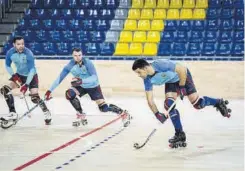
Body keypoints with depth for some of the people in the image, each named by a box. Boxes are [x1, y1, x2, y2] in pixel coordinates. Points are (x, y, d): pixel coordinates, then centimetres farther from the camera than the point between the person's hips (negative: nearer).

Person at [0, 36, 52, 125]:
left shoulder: (28, 54, -28)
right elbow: (7, 66, 2)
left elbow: (32, 70, -29)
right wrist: (13, 75, -15)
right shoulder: (10, 53, -15)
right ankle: (13, 113, -6)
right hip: (19, 75, 5)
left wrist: (26, 84, -36)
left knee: (34, 97, -18)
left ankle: (46, 112, 9)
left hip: (31, 76, -5)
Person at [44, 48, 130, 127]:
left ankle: (124, 114, 13)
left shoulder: (88, 63, -29)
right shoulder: (70, 65, -19)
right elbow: (60, 78, -16)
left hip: (93, 87, -4)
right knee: (69, 94, -24)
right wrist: (50, 90, -20)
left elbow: (95, 77, -39)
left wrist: (81, 81, -53)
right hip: (81, 86, 4)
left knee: (104, 108, -11)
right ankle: (81, 115, -6)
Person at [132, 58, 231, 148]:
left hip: (183, 76, -5)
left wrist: (181, 87, -23)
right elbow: (150, 100, -14)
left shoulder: (161, 65, -38)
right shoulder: (147, 80, -18)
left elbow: (182, 69, -30)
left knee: (197, 104, -10)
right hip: (170, 82, 5)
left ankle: (218, 103, 19)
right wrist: (157, 114, -25)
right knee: (169, 104, -14)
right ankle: (180, 134, -3)